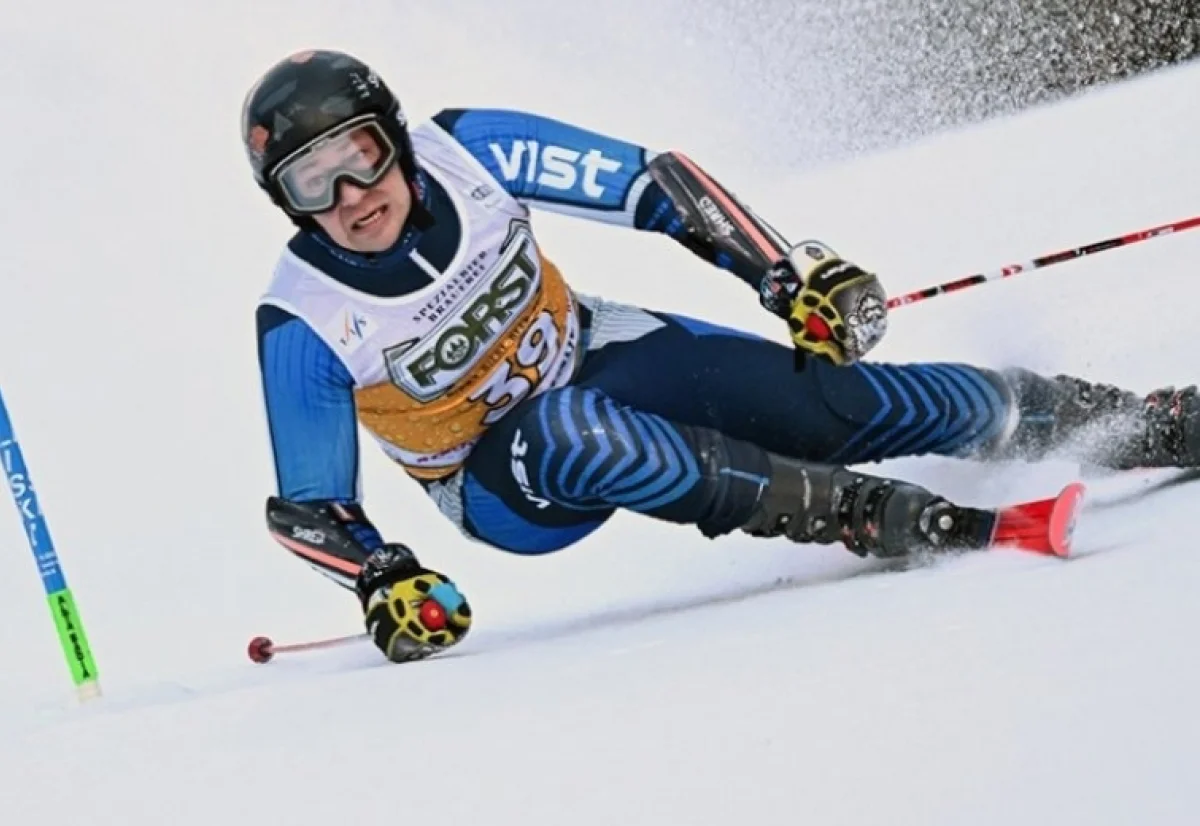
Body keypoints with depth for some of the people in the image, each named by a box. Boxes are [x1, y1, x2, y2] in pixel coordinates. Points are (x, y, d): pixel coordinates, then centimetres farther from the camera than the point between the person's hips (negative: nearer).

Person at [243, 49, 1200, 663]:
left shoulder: (467, 149, -20)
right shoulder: (305, 324, -23)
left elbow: (648, 182, -12)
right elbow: (307, 507, -13)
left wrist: (787, 274, -19)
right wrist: (385, 581, -31)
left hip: (599, 355, 2)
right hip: (510, 482, -2)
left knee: (840, 402, -13)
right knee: (562, 431, -39)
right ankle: (866, 514, -32)